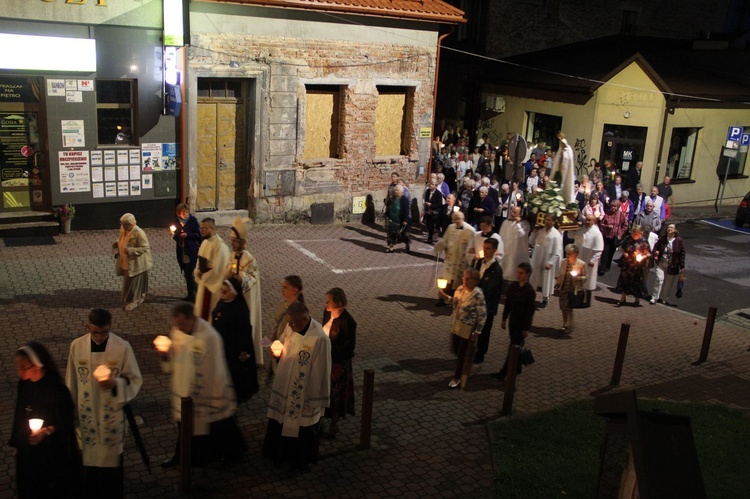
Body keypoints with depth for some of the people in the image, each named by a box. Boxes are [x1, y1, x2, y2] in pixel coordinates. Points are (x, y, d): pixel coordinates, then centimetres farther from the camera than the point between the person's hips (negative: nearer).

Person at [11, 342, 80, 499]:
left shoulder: (57, 390, -23)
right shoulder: (23, 385, -4)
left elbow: (65, 425, -16)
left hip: (54, 455, -6)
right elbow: (19, 417, 8)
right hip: (27, 453, 6)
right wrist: (16, 444, 13)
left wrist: (46, 431, -33)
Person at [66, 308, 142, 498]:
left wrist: (116, 384, -26)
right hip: (86, 413, 2)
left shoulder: (123, 347, -15)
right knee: (87, 457, 15)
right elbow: (71, 382, 4)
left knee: (110, 459, 10)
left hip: (112, 414, -2)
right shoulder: (76, 346, -8)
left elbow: (135, 380, -7)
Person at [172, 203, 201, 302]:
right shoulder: (178, 221, 6)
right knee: (186, 273, 11)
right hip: (181, 251, 5)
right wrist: (174, 234, -9)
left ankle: (192, 295, 1)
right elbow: (176, 236, 12)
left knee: (189, 273, -8)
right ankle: (191, 294, 21)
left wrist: (187, 235, -19)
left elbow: (198, 234, -8)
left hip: (191, 251, -5)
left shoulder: (193, 220, -8)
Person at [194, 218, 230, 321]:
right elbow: (200, 260, 17)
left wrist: (203, 276, -12)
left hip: (214, 285, -9)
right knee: (202, 311, 17)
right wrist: (197, 271, -3)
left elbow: (217, 269, -23)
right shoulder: (205, 242, 7)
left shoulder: (219, 245, -21)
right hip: (204, 283, 9)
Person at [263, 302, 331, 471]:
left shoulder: (319, 338, -27)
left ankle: (302, 461, 36)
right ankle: (282, 453, 43)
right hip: (286, 388, 6)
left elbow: (320, 371, -19)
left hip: (305, 393, -6)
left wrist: (319, 399, -14)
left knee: (303, 428, 13)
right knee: (281, 422, 20)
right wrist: (278, 351, -4)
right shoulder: (291, 328, -5)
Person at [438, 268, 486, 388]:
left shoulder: (478, 295, -25)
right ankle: (464, 366, 49)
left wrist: (477, 332, -18)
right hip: (456, 325, 7)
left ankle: (457, 377, 26)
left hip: (468, 328, -7)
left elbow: (482, 315, -20)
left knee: (462, 353, 7)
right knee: (454, 348, 20)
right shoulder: (460, 288, -3)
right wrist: (447, 297, -1)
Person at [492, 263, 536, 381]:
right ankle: (517, 368, 31)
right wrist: (504, 319, 11)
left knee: (513, 346, -3)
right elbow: (508, 303, 9)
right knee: (516, 345, 17)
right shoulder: (512, 286, 1)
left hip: (522, 322, -6)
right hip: (513, 320, 6)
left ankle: (503, 372, -1)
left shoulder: (530, 291, -16)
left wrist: (526, 328, -13)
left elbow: (530, 311, -14)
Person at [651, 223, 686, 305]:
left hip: (672, 266, -1)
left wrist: (682, 266, -9)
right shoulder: (662, 239, 0)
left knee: (669, 283, 8)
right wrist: (655, 253, -10)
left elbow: (682, 254, -6)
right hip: (661, 264, 1)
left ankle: (664, 299, 24)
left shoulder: (679, 241, -7)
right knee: (659, 279, -10)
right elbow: (656, 247, 13)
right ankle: (654, 298, -2)